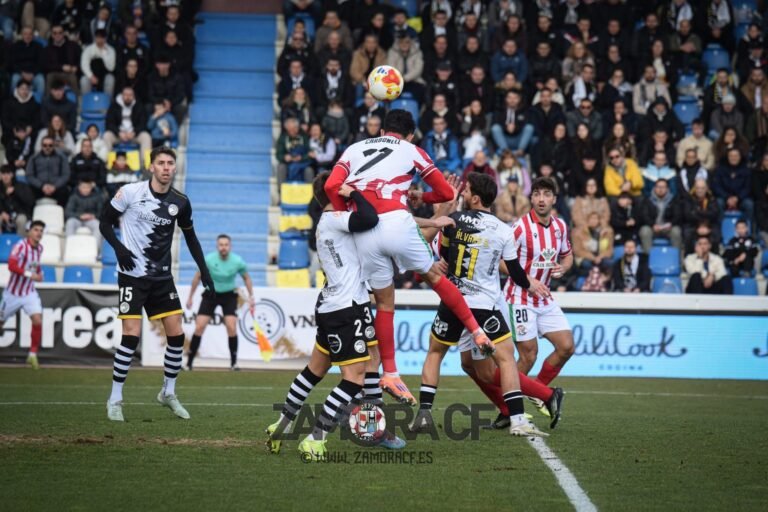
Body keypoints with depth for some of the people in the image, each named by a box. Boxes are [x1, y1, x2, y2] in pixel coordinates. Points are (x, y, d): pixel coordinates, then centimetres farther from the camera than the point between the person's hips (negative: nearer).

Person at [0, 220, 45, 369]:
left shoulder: (39, 248, 2)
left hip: (29, 293, 4)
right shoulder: (21, 246, -20)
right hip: (13, 293, -4)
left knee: (38, 321, -14)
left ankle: (33, 355, -3)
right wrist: (29, 274, -39)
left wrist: (39, 274, 1)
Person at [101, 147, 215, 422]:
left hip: (162, 276, 5)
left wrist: (203, 269, 9)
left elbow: (190, 236, 16)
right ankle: (115, 399, -1)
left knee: (176, 335, 1)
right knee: (131, 335, -12)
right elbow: (105, 222, -2)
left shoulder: (180, 202, 2)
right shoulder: (131, 192, -10)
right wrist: (119, 247, -19)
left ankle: (168, 392, 20)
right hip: (132, 274, -4)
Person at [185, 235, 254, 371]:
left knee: (231, 327, -16)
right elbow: (197, 278, -3)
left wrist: (251, 296, -2)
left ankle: (233, 363, -4)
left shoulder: (238, 261, -16)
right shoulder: (208, 259, -18)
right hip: (210, 294, 0)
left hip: (229, 295, 0)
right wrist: (190, 297, 1)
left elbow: (246, 278, 4)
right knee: (199, 327, -9)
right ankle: (189, 363, 0)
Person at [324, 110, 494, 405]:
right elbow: (446, 193, 21)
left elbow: (331, 186, 6)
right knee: (434, 276, 18)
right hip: (396, 223, -2)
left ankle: (390, 374, 10)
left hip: (364, 234, 2)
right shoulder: (411, 151, 18)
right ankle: (477, 332, 19)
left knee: (384, 303, 12)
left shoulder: (355, 149, 23)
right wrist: (418, 198, 37)